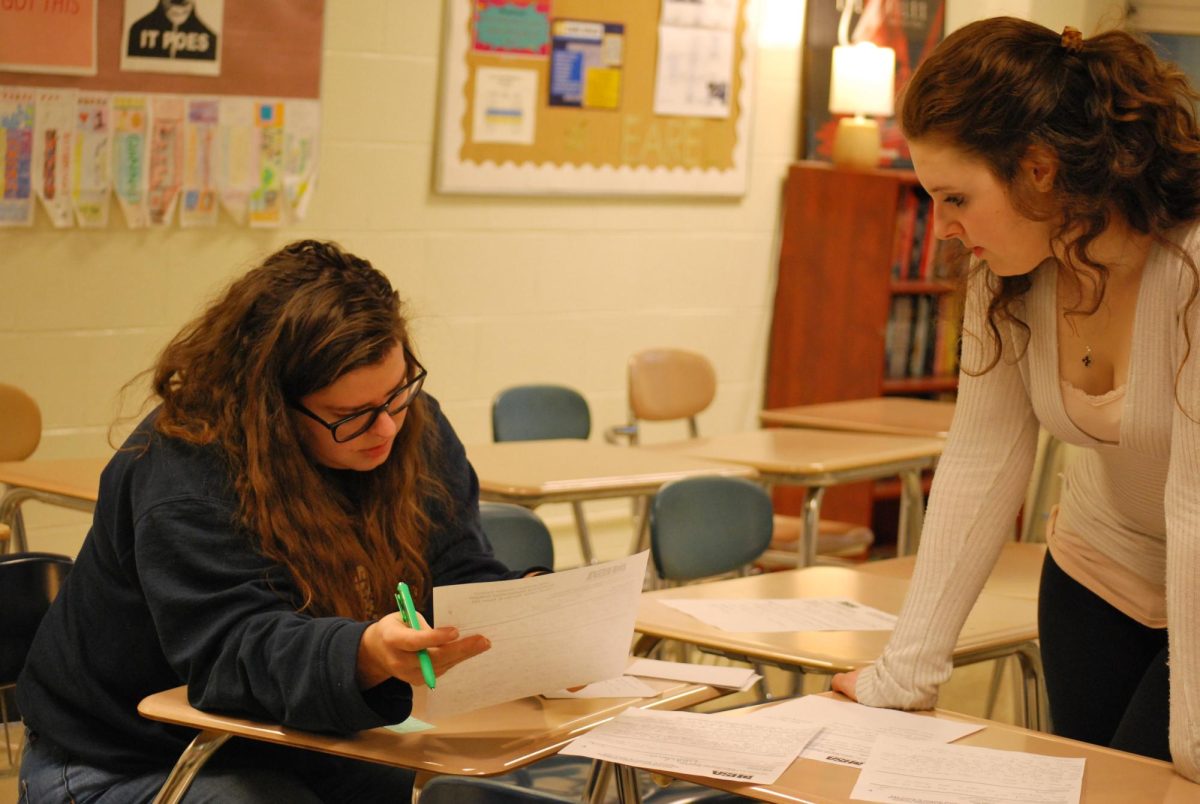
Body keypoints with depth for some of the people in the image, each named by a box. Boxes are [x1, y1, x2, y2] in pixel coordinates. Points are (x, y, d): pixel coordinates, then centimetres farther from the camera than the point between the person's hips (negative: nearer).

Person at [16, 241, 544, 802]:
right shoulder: (182, 484, -25)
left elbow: (465, 576, -2)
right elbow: (238, 650, -36)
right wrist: (368, 657, -55)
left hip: (302, 749, 6)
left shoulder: (418, 433, -3)